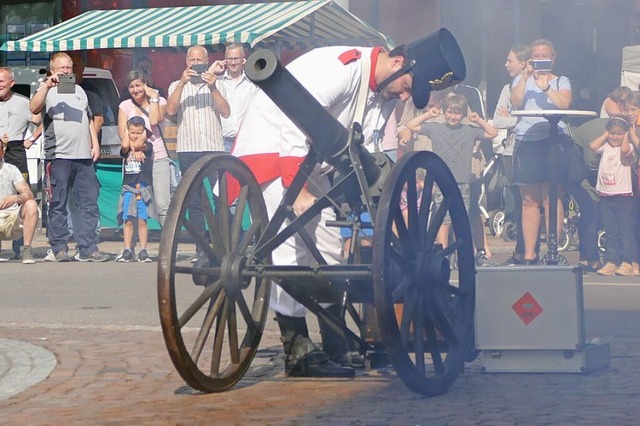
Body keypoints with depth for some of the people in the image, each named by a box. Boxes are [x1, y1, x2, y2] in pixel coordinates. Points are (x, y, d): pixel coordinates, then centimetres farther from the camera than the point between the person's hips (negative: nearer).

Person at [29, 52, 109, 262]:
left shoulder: (79, 91, 23)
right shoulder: (47, 91, 5)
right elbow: (34, 109, -16)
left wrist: (95, 143, 16)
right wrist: (47, 85, -24)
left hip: (84, 156, 5)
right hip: (58, 156, -5)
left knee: (89, 203, -1)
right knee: (58, 204, -4)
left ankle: (87, 248, 0)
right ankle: (60, 248, 0)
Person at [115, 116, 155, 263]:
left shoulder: (147, 146, 2)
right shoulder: (126, 148, 6)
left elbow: (137, 145, -17)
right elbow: (125, 145, -16)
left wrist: (145, 133, 0)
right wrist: (127, 132, 1)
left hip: (144, 189, -2)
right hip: (128, 188, 2)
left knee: (142, 221, 0)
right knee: (128, 221, 1)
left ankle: (143, 251, 4)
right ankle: (127, 251, 5)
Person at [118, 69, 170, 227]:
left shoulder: (159, 101, 7)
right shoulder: (125, 105, 11)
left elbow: (154, 121, -12)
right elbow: (122, 132, 2)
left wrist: (153, 98, -5)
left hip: (158, 159, -2)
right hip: (134, 159, 2)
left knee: (162, 205, -11)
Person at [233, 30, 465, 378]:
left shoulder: (384, 94, -1)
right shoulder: (340, 66, -29)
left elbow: (363, 147, 3)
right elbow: (294, 127, -31)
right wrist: (298, 191, -32)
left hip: (307, 157, 9)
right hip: (271, 149, -9)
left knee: (328, 248, 6)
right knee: (289, 248, -16)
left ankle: (336, 348, 12)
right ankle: (298, 352, -13)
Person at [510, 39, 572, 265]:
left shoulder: (561, 81, 15)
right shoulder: (521, 80, 19)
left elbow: (564, 104, -5)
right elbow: (516, 103, -1)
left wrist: (546, 87, -14)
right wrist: (525, 76, -8)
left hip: (554, 138, -2)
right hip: (526, 140, 2)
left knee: (553, 199, -8)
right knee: (529, 201, 0)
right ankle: (529, 253, 2)